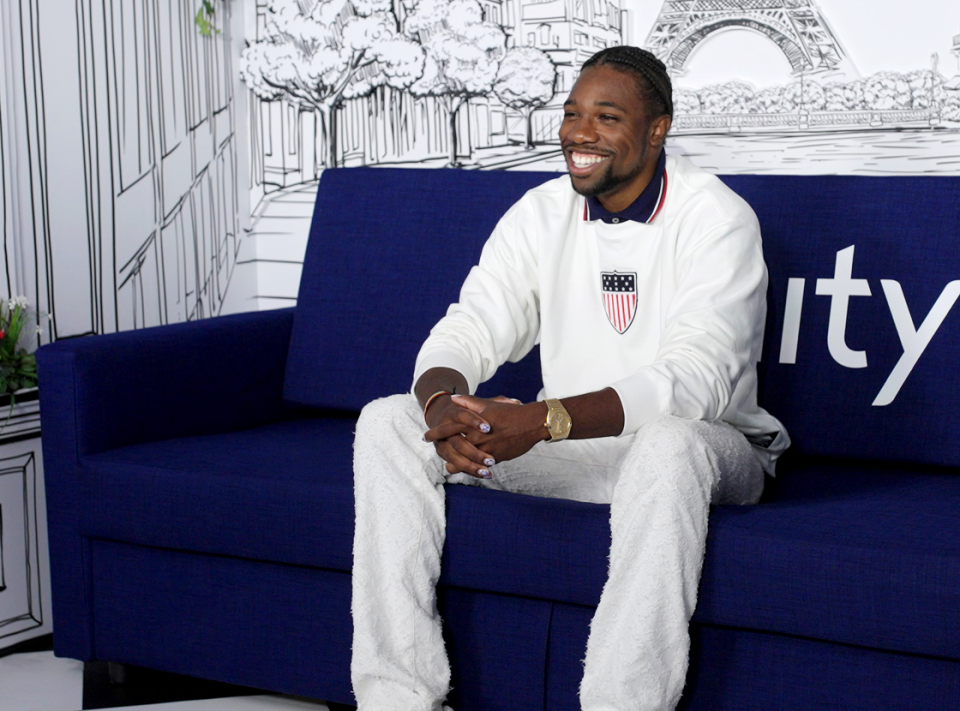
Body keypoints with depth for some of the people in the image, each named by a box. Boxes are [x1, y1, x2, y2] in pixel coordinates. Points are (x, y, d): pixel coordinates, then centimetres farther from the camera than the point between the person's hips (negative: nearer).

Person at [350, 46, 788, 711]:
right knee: (387, 422, -9)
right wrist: (443, 406, -29)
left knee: (666, 443, -42)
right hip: (571, 448, 6)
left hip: (704, 451, -5)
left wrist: (544, 419, -39)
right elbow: (468, 331, -3)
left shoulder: (716, 219, -14)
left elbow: (696, 380, -27)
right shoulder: (540, 214, 3)